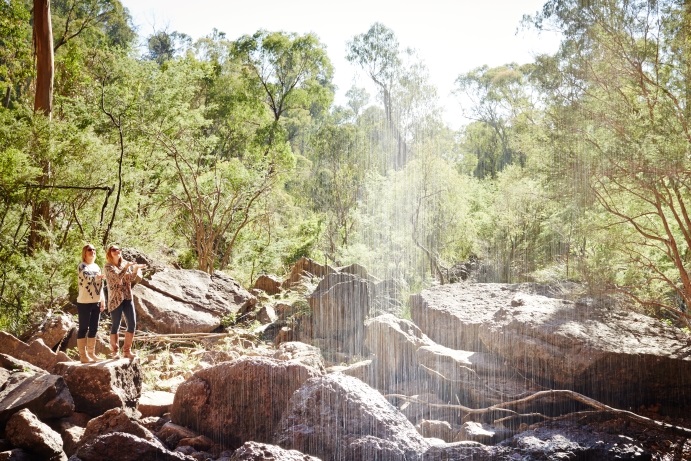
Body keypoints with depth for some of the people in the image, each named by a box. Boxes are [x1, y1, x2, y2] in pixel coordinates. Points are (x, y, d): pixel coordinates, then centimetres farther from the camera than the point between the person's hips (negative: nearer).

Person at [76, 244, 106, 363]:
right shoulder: (82, 266, -5)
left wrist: (103, 300, 14)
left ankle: (91, 353, 19)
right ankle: (83, 355, 3)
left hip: (96, 302, 7)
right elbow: (87, 279, -23)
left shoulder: (96, 266, 15)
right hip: (84, 303, -7)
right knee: (83, 328, -1)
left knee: (93, 329, 11)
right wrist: (99, 277, -27)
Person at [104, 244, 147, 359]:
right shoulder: (108, 266, -3)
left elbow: (130, 279, 2)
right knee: (116, 325, -1)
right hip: (115, 299, -5)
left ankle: (127, 350, 12)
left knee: (132, 324, 2)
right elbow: (118, 277, -18)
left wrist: (135, 269, -12)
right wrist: (127, 266, -19)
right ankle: (115, 351, 10)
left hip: (127, 298, 5)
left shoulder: (125, 264, 13)